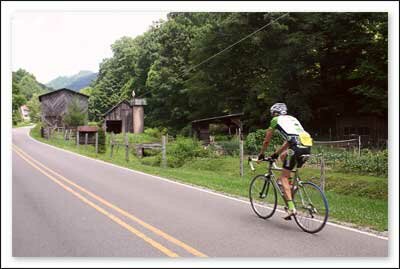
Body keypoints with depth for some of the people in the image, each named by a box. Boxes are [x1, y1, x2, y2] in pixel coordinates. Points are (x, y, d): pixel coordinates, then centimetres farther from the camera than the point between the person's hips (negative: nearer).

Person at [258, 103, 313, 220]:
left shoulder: (276, 120, 14)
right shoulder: (292, 118, 33)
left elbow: (266, 141, 20)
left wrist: (261, 154, 35)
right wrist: (276, 153, 47)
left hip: (297, 147, -7)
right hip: (308, 146, 7)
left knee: (284, 177, 2)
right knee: (283, 156, 31)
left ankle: (291, 208, -8)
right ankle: (288, 189, 29)